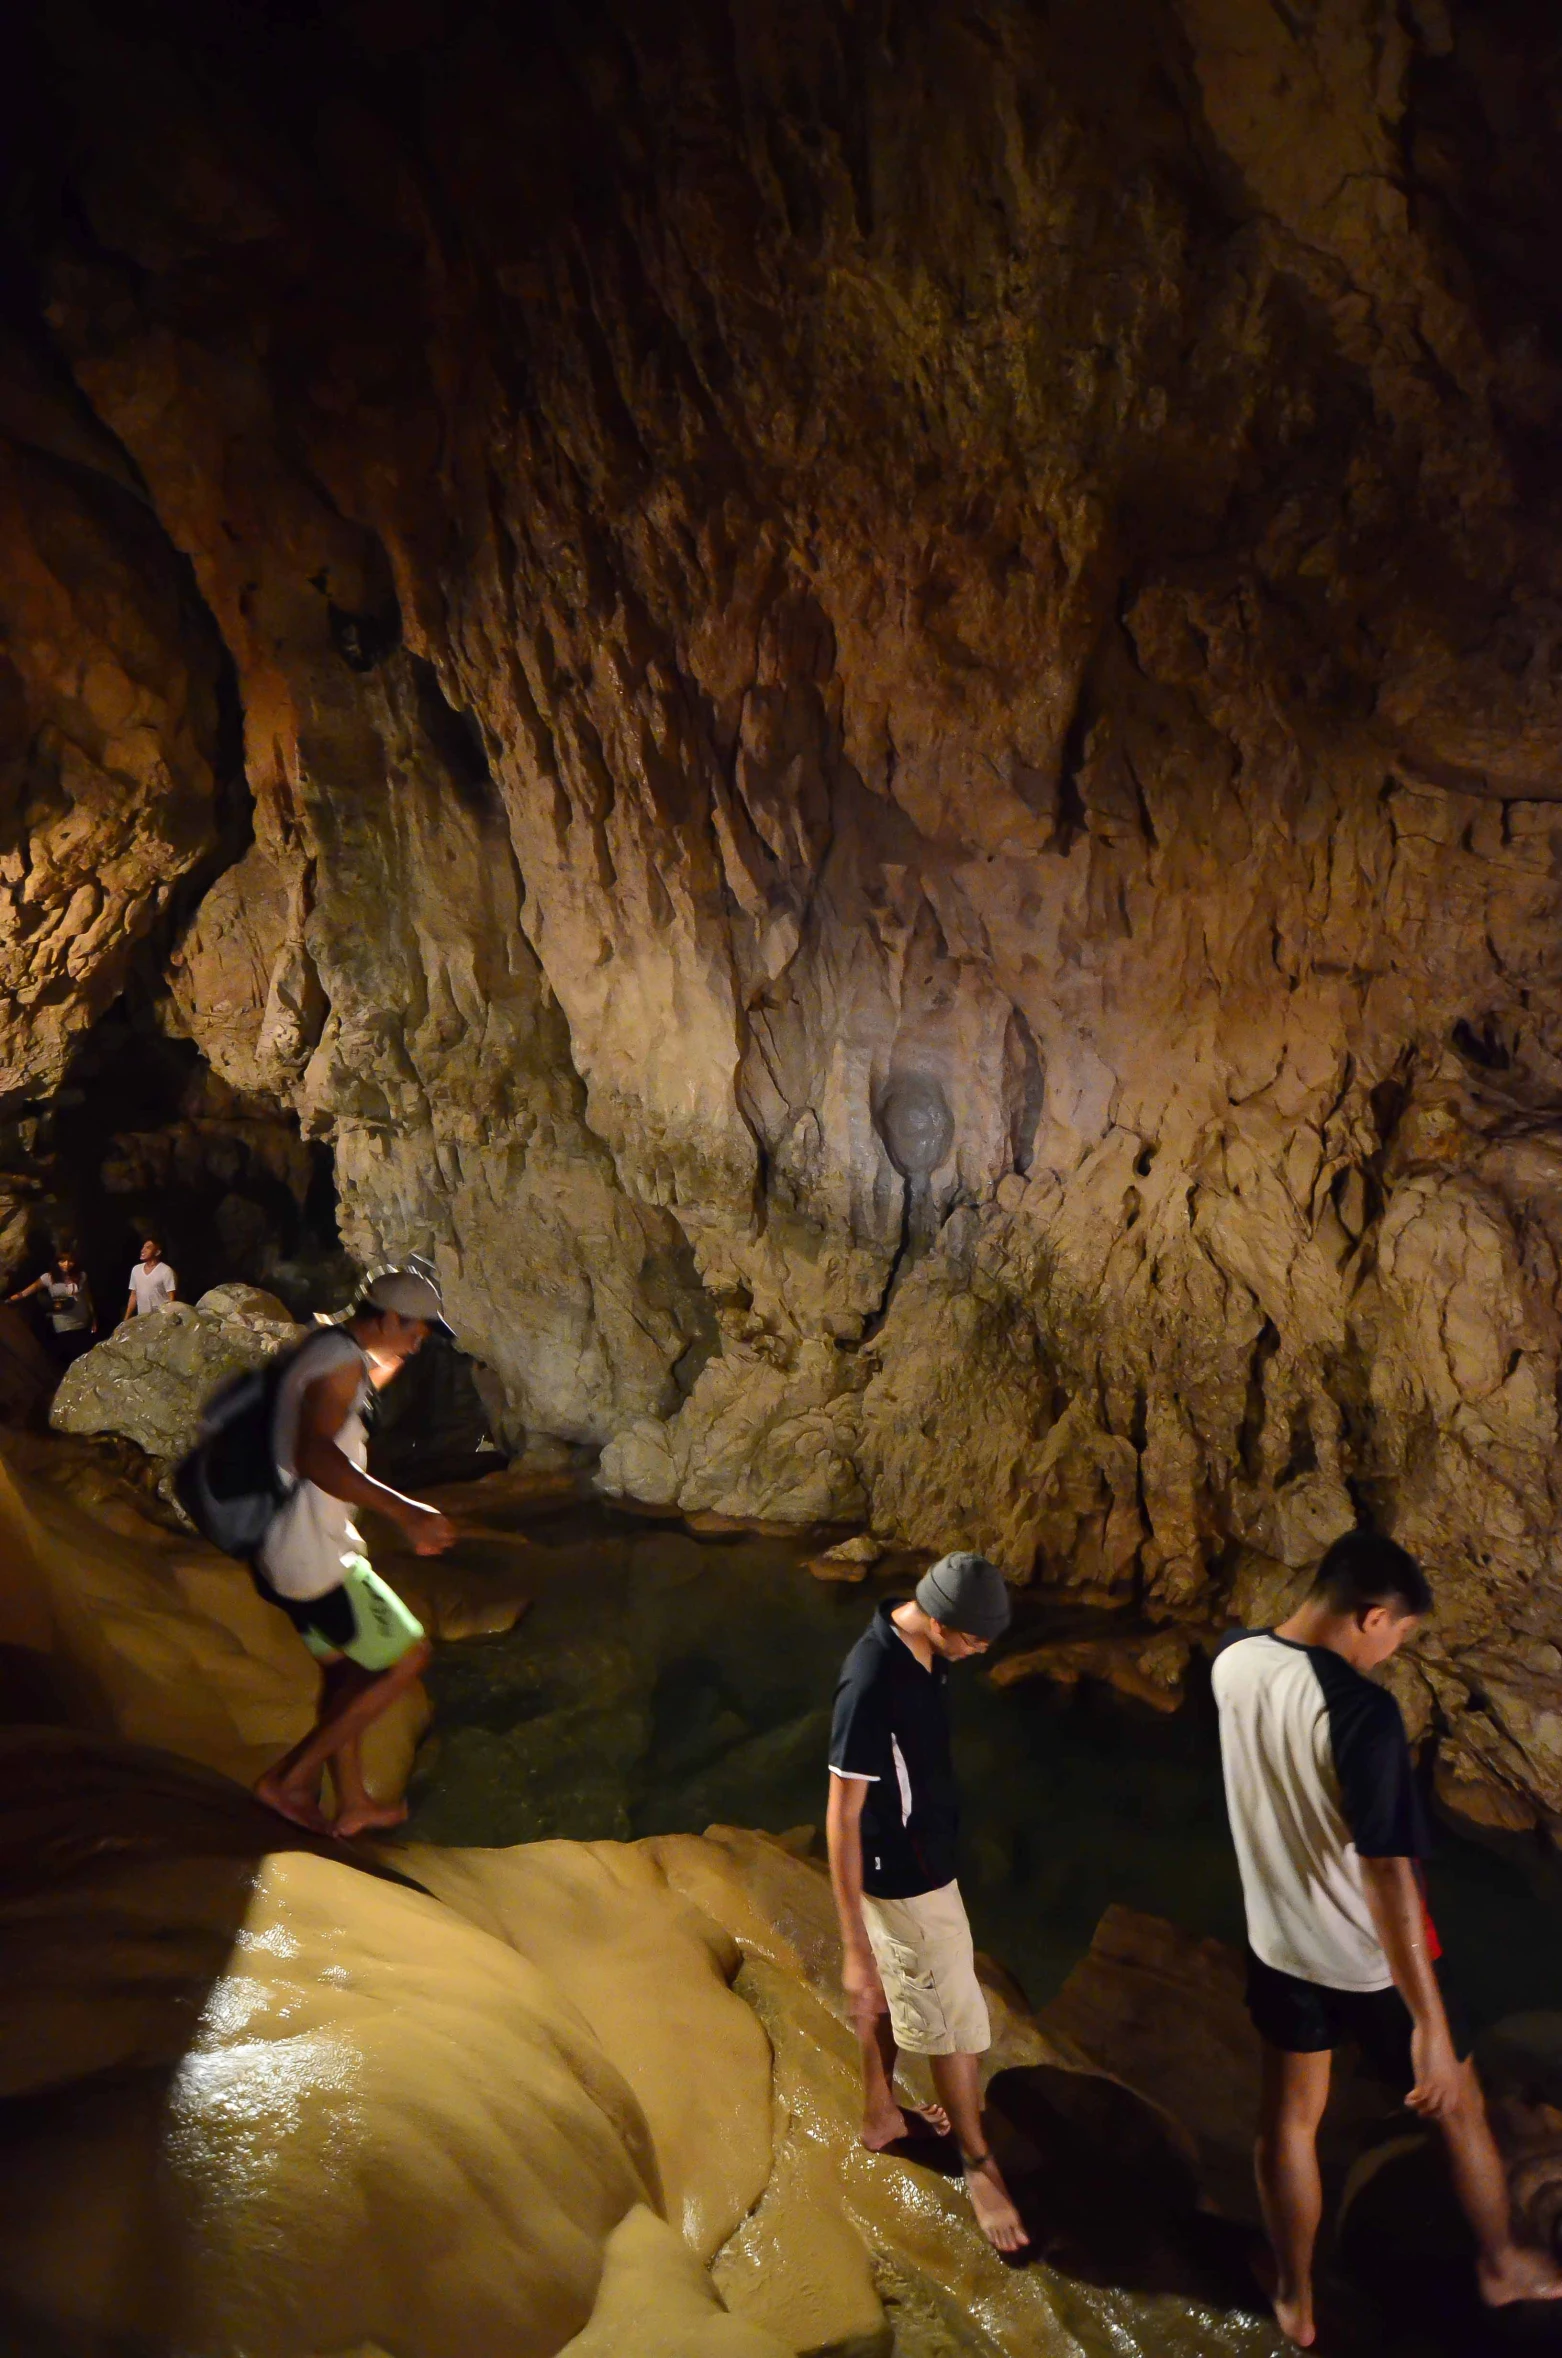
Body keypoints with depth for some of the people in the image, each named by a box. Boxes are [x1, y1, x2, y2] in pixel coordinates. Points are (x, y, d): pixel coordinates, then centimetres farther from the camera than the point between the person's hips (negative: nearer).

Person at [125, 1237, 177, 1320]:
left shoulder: (166, 1271, -8)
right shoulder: (136, 1269, 10)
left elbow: (171, 1299, -9)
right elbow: (133, 1296, 17)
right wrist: (126, 1319, 12)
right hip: (141, 1318, 6)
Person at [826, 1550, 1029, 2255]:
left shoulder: (914, 1647, -8)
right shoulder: (872, 1681, -36)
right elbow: (842, 1816, -30)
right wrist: (853, 1947, -26)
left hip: (910, 1857, 8)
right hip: (905, 1876, -8)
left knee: (891, 1990, 27)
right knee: (955, 2019, 10)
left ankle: (879, 2114, 48)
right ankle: (979, 2163, 31)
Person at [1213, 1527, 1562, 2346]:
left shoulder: (1233, 1662, -12)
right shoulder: (1362, 1711, -33)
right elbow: (1387, 1875, -30)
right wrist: (1429, 2022, -25)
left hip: (1278, 1939, 5)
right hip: (1369, 1957, -5)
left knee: (1288, 2114, 24)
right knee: (1458, 2107, 23)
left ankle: (1294, 2300, 41)